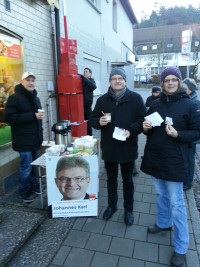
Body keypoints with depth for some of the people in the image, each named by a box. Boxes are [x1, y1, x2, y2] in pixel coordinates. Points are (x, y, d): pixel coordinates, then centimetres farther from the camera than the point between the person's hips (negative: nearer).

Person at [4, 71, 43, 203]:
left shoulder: (35, 98, 16)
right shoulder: (15, 98, -9)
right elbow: (9, 118, -18)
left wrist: (40, 133, 19)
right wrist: (33, 116, -22)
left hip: (35, 139, 7)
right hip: (24, 141, -7)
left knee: (34, 164, 15)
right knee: (26, 166, -2)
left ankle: (34, 185, 33)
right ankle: (25, 192, 16)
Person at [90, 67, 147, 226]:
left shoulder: (135, 98, -3)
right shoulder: (102, 100, 4)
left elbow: (143, 119, -5)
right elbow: (93, 119, 9)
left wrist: (131, 130, -21)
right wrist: (99, 121, -14)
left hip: (128, 148, -2)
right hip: (108, 148, 3)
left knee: (128, 180, 14)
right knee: (111, 179, 19)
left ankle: (129, 209, 35)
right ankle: (112, 205, 41)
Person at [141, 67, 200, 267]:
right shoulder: (155, 104, 6)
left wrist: (177, 134, -21)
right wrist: (146, 128, -8)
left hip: (174, 161, -5)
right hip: (154, 157, 5)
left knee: (176, 202, 4)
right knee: (160, 194, 21)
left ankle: (180, 248, 21)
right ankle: (163, 223, 46)